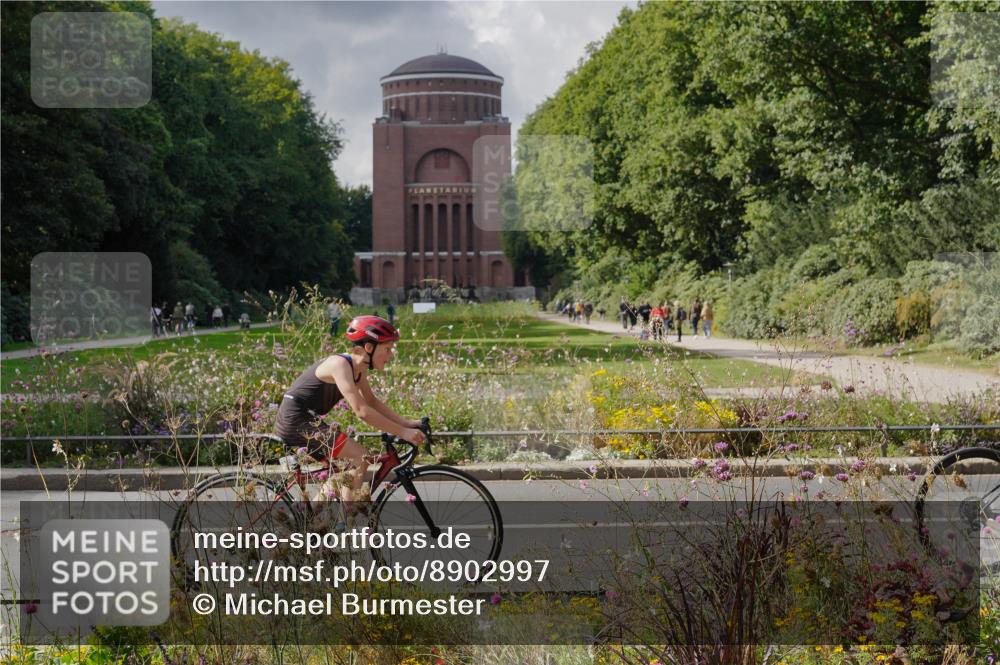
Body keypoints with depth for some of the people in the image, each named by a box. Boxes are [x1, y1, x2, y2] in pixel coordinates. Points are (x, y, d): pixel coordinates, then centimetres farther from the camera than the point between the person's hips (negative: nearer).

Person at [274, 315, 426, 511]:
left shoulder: (359, 368, 6)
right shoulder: (340, 364, -22)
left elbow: (372, 401, 16)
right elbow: (361, 411, -29)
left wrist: (406, 423, 4)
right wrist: (402, 432, -27)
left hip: (307, 421, 10)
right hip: (296, 421, -10)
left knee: (349, 466, 18)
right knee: (360, 457, -17)